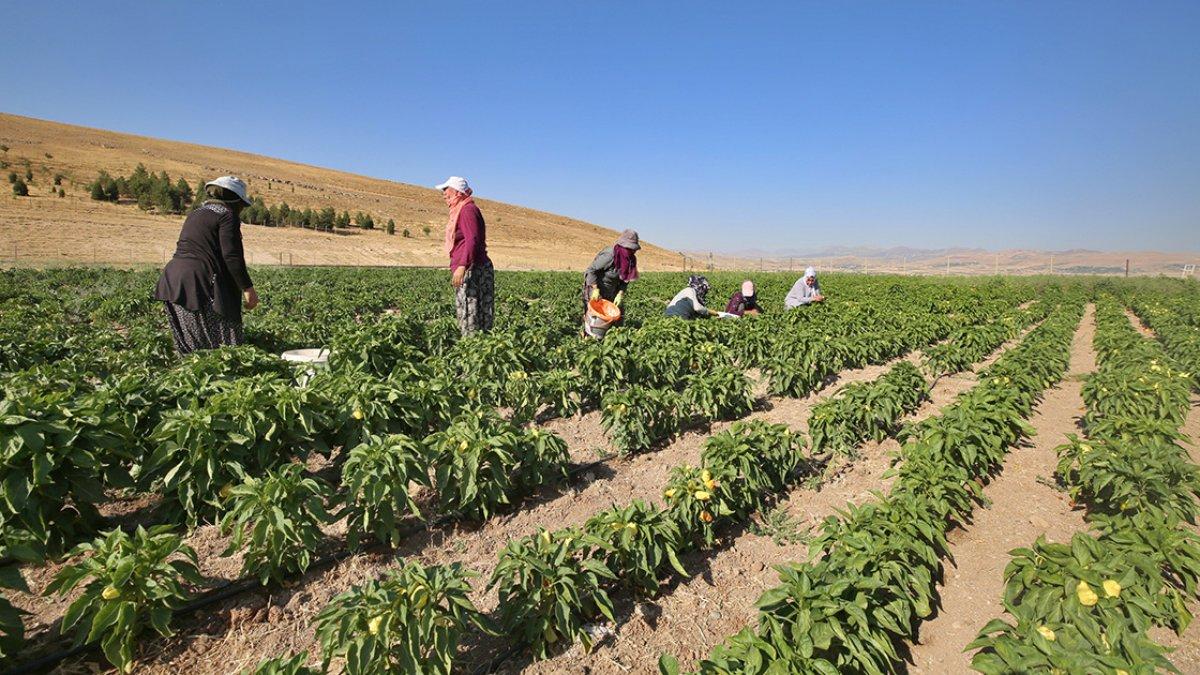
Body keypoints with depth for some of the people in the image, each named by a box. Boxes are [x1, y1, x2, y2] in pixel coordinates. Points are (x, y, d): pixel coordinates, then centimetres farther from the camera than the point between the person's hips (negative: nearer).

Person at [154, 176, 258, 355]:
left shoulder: (195, 214, 24)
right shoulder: (227, 216, -3)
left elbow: (186, 249, 24)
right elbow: (232, 256, -13)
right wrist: (248, 288, -11)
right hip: (199, 285, -9)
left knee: (190, 348, 9)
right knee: (224, 346, -9)